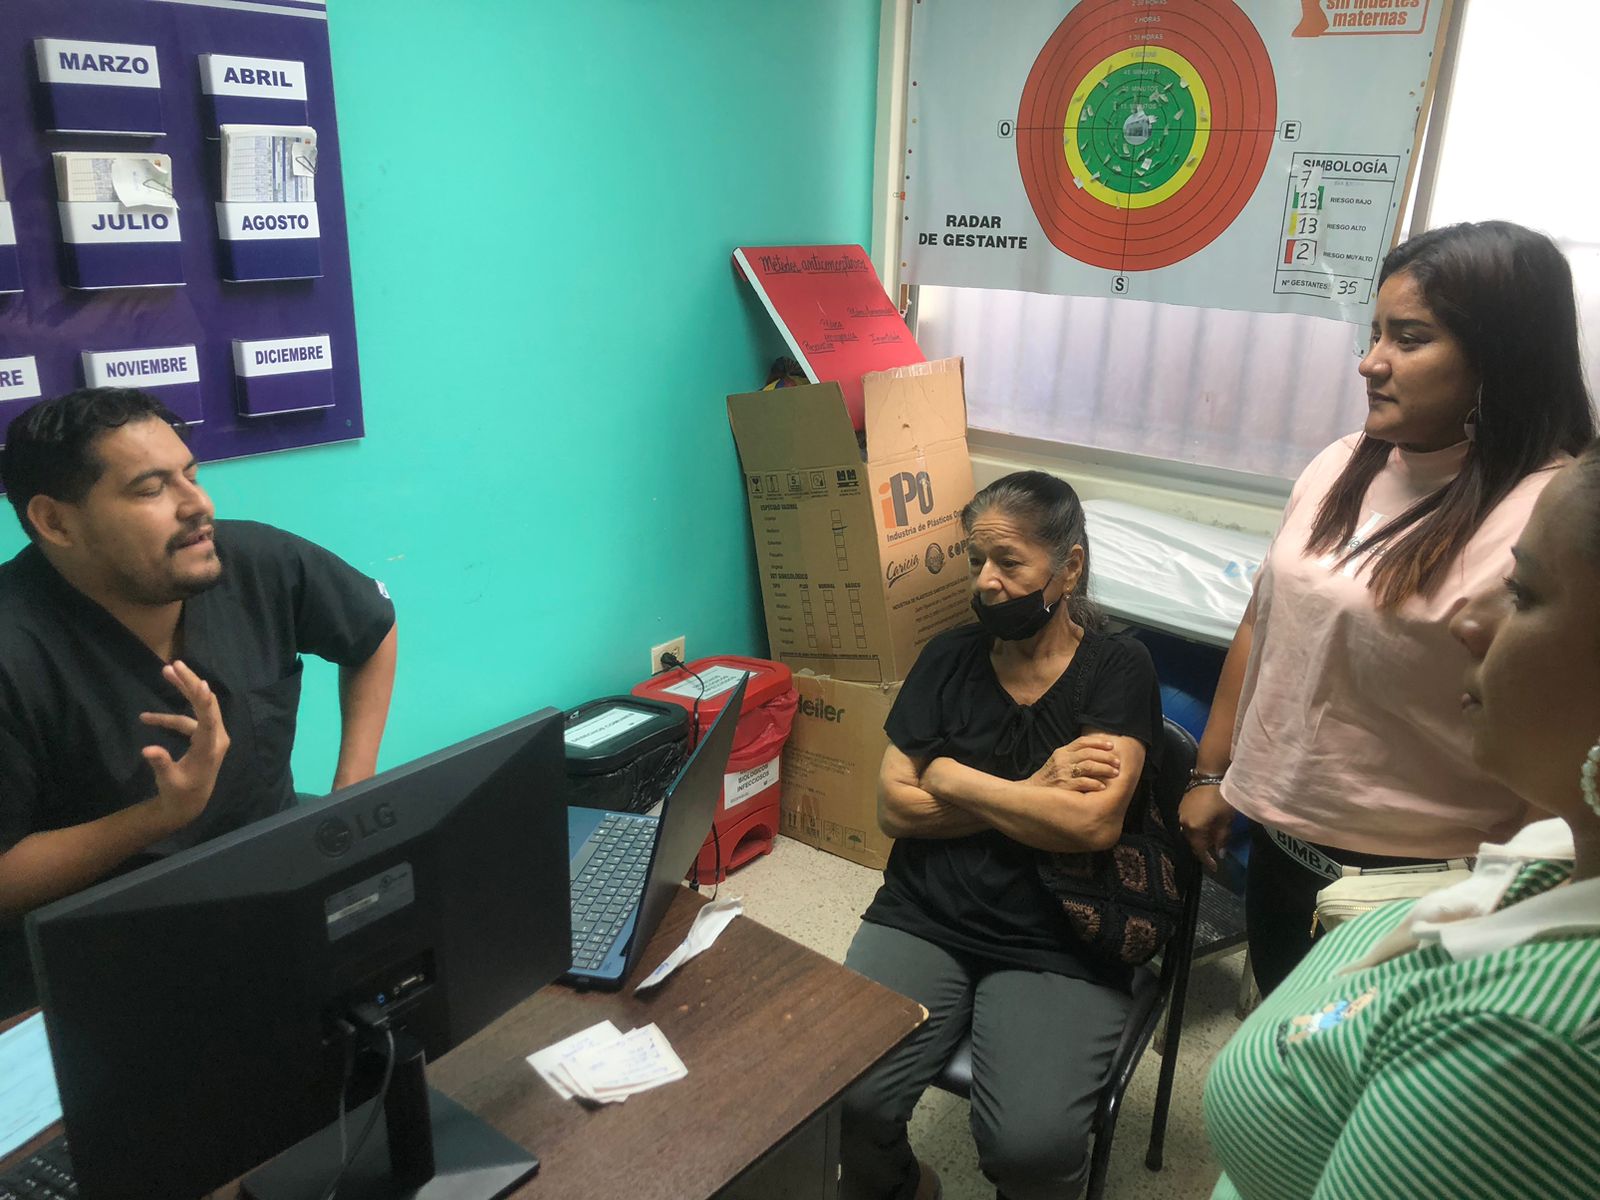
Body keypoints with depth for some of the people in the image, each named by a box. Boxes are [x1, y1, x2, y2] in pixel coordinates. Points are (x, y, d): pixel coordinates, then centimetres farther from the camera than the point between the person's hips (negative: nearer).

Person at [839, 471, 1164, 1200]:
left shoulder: (1117, 670, -3)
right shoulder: (948, 659, 7)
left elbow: (1093, 823, -16)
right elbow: (894, 807, 0)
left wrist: (952, 779, -7)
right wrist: (1034, 791, -9)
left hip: (1055, 946, -2)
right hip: (922, 918, 3)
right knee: (837, 1101, -17)